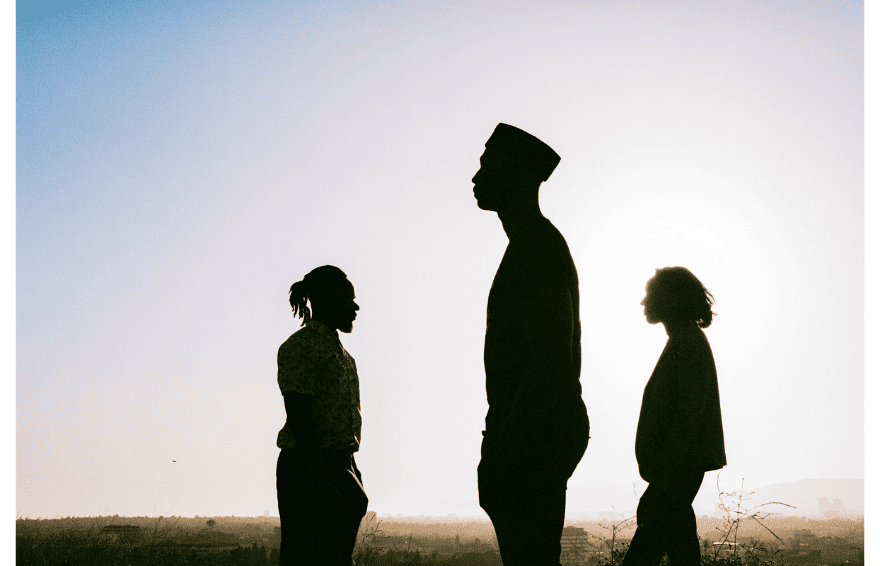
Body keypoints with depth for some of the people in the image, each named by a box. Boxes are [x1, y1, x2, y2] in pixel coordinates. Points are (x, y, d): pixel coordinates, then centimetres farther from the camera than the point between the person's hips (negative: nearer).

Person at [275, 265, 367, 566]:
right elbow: (299, 416, -18)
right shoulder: (299, 346, -10)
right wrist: (321, 483, -24)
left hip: (340, 465, 10)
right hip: (307, 466, -10)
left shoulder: (339, 351, 20)